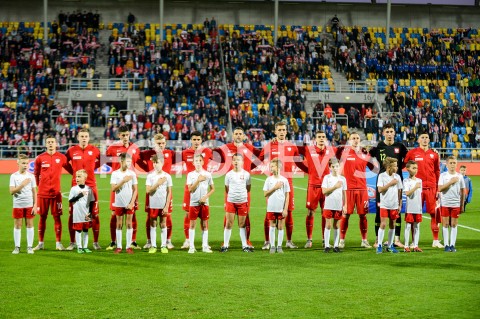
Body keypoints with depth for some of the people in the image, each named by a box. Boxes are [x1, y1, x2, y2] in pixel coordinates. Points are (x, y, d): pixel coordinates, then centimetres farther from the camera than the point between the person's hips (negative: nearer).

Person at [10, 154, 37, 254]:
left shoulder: (31, 176, 2)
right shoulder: (14, 176, -2)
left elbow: (34, 192, 4)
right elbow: (12, 191, -9)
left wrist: (35, 205, -1)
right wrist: (22, 184, -19)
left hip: (29, 205, 1)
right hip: (17, 205, -1)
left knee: (29, 224, 3)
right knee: (17, 225, 3)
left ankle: (29, 247, 8)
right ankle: (17, 247, 9)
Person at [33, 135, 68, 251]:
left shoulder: (61, 157, 1)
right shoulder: (40, 158, 2)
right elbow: (36, 173, 12)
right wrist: (38, 185, 10)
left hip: (56, 192, -1)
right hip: (42, 192, 1)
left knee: (57, 217, -1)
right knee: (42, 217, 5)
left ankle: (59, 243, 4)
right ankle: (40, 243, 12)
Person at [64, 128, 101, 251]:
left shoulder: (94, 150, 1)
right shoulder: (71, 151, 1)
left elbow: (102, 160, 19)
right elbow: (65, 163, 16)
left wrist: (92, 168, 9)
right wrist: (73, 171, 7)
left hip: (91, 185, 0)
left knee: (95, 214, 0)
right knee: (72, 214, 1)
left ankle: (95, 242, 9)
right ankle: (72, 242, 10)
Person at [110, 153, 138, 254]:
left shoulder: (132, 173, 1)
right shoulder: (115, 173, -2)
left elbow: (135, 190, 2)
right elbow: (113, 189, -8)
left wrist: (132, 203, -6)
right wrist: (123, 181, -17)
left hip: (129, 204, 1)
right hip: (119, 203, -1)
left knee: (129, 224, 1)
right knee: (119, 224, 5)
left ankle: (128, 246, 6)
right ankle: (119, 246, 9)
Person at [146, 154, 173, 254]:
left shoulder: (167, 176, 0)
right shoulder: (150, 176, 0)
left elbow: (169, 192, 0)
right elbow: (148, 190, -7)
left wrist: (167, 206, -5)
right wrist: (158, 183, -16)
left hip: (163, 205, 0)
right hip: (153, 205, 0)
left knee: (163, 224, 4)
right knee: (153, 225, 4)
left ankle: (163, 246, 10)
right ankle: (153, 246, 8)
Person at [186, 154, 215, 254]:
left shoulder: (207, 175, 4)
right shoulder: (190, 175, 2)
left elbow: (212, 189, 6)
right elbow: (190, 189, -6)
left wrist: (206, 196, -9)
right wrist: (198, 180, -15)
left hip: (204, 203, 1)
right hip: (193, 203, -1)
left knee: (204, 225, 3)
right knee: (192, 224, 0)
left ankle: (205, 246, 8)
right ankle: (191, 247, 2)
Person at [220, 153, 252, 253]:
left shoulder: (246, 174, 1)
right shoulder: (229, 174, 1)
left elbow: (248, 188, 11)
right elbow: (227, 189, 11)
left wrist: (242, 194, 8)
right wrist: (232, 195, 10)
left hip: (243, 202, 0)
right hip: (230, 201, 0)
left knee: (242, 224, 6)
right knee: (229, 224, -1)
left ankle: (244, 245, 11)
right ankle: (225, 245, 5)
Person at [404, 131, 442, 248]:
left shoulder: (434, 154, 11)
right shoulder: (412, 153, 4)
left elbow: (437, 172, 13)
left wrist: (438, 188, 9)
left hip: (431, 187, 2)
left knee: (434, 213, 1)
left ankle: (436, 241, 8)